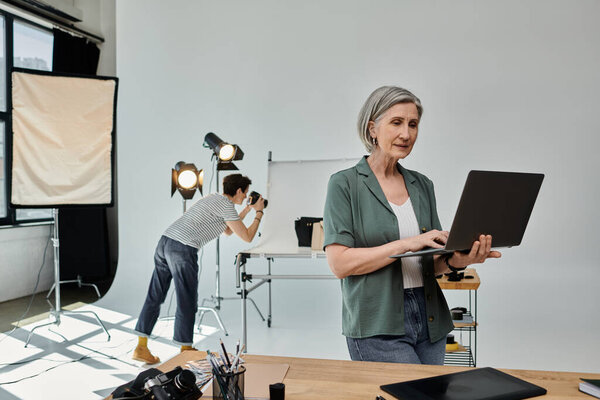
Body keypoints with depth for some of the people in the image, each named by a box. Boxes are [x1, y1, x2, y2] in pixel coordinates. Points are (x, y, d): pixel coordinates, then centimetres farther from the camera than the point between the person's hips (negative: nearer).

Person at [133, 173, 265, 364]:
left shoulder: (212, 198, 25)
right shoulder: (226, 205, -2)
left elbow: (228, 231, 36)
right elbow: (247, 237, 0)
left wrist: (247, 209, 36)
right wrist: (259, 212, 13)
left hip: (165, 241, 9)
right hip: (183, 249, -9)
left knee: (155, 296, 12)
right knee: (187, 303, 3)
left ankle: (141, 348, 19)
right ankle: (185, 351, 14)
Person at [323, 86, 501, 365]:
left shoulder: (422, 185, 11)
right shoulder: (345, 184, -6)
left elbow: (431, 263, 13)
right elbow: (339, 263, -15)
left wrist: (455, 261, -10)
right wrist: (407, 243, -20)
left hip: (429, 320, 6)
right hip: (378, 328, -6)